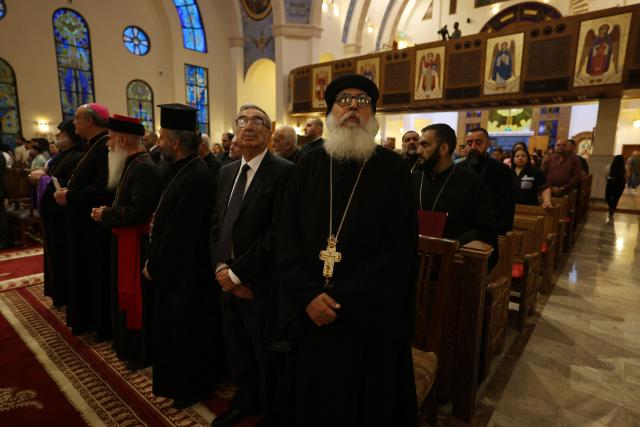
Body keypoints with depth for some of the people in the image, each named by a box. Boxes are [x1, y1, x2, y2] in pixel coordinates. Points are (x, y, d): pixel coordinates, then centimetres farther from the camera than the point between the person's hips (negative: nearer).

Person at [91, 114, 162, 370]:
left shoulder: (144, 168, -22)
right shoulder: (132, 164, 11)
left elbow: (138, 212, -27)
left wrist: (105, 215, -14)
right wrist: (107, 212, 3)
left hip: (136, 244, -10)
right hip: (125, 240, 10)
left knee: (137, 298, 3)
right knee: (127, 295, 21)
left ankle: (141, 352, 21)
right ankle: (128, 343, 39)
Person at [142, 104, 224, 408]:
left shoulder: (195, 178, -27)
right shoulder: (183, 169, 4)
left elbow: (179, 234, -24)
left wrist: (153, 266, -12)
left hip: (185, 274, -10)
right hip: (174, 268, 10)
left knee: (187, 334, 11)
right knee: (175, 331, 24)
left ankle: (193, 388, 35)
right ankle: (181, 382, 46)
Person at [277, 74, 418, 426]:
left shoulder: (393, 170, -5)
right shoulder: (308, 166, 3)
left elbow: (399, 248, -11)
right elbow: (287, 237, -1)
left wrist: (346, 301, -15)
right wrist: (308, 294, -12)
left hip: (371, 318, -2)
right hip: (311, 314, 3)